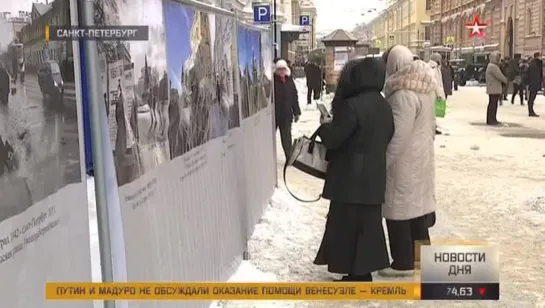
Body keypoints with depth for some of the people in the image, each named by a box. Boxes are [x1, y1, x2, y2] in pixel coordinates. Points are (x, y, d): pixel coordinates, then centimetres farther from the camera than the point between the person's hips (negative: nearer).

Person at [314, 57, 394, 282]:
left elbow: (332, 139, -18)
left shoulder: (352, 106, -20)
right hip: (374, 176, 8)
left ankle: (356, 273, 8)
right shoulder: (384, 106, 7)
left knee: (347, 224, 3)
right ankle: (365, 269, 24)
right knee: (368, 223, 15)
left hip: (351, 177, -8)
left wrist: (325, 125, 1)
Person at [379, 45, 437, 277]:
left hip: (404, 160, -10)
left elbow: (398, 135, -25)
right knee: (417, 202, 18)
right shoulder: (425, 88, 7)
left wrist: (383, 162, -19)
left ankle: (403, 262, 9)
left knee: (399, 208, 0)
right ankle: (420, 253, 30)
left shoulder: (403, 93, -24)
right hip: (421, 155, 10)